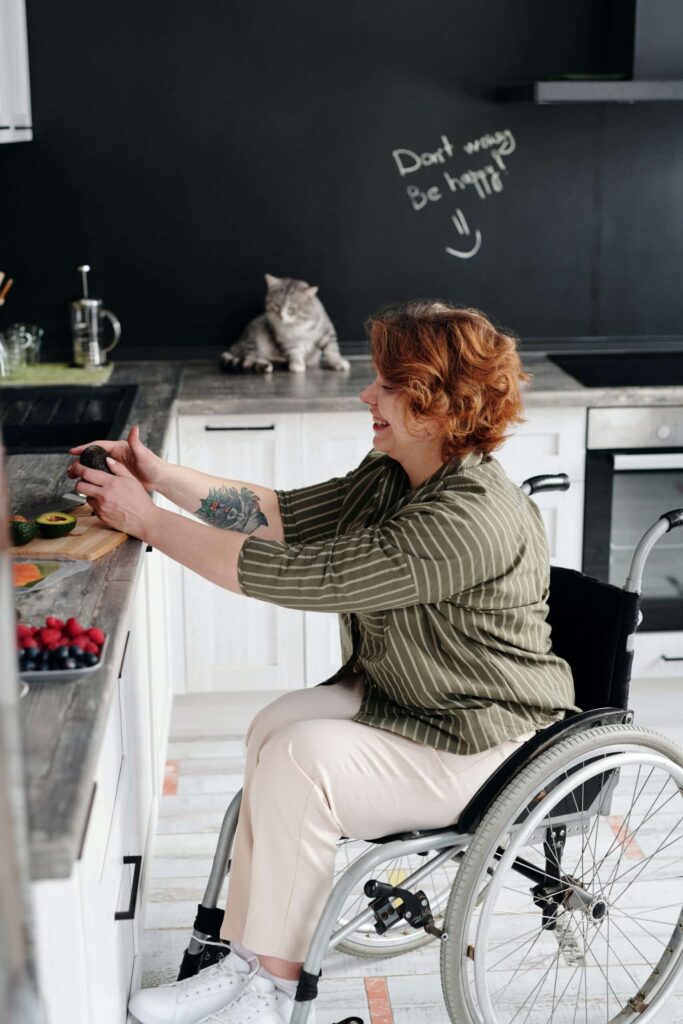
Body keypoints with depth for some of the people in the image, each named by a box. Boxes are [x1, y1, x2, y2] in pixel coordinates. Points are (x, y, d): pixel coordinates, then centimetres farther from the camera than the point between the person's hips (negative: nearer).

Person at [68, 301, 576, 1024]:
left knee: (302, 757, -23)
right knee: (276, 727, -13)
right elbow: (282, 514, 3)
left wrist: (147, 521, -24)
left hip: (482, 747, -9)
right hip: (399, 695, 9)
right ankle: (247, 962, -6)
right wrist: (161, 476, -7)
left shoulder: (469, 521, -30)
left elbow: (296, 576, -32)